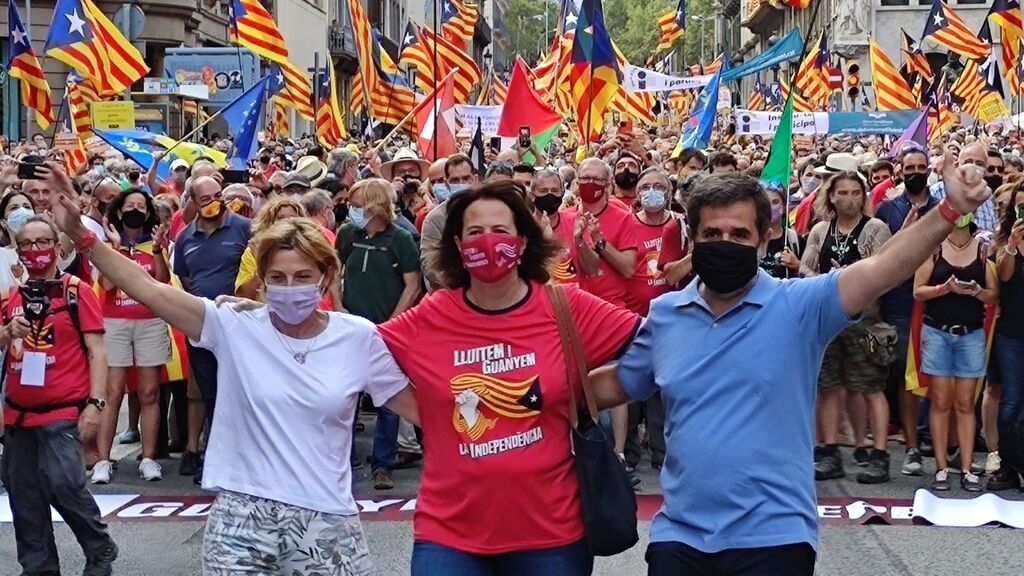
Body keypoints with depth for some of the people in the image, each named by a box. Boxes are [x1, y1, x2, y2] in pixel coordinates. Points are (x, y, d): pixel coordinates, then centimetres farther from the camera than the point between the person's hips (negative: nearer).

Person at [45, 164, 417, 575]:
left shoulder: (359, 338, -1)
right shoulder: (235, 328, -2)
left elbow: (418, 404, 4)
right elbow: (149, 290, -7)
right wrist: (80, 234, -14)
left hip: (325, 519, 0)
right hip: (243, 517, 0)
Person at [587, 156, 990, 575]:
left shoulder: (799, 306, -6)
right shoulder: (664, 315, 5)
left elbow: (879, 271, -19)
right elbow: (618, 384, 17)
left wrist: (950, 210, -31)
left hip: (773, 536, -3)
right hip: (679, 534, 3)